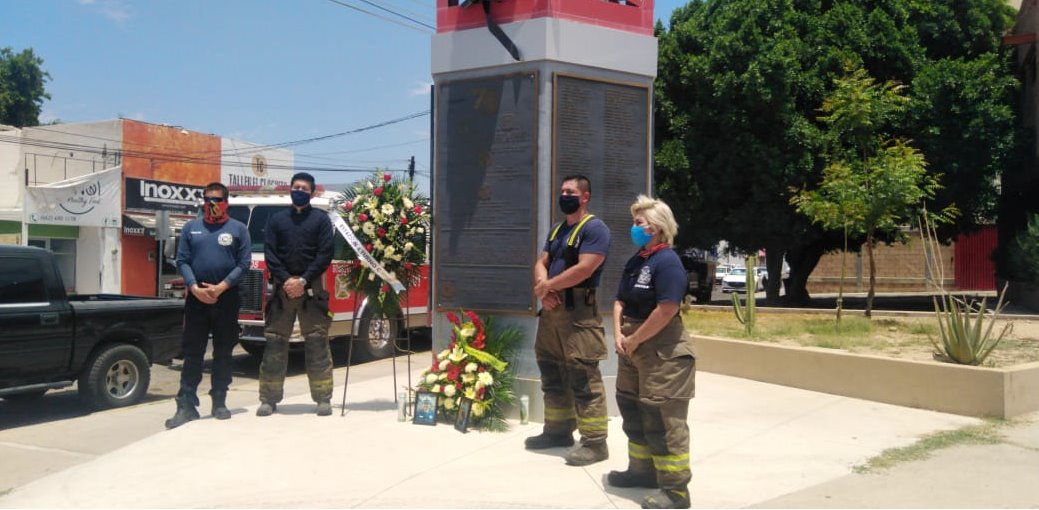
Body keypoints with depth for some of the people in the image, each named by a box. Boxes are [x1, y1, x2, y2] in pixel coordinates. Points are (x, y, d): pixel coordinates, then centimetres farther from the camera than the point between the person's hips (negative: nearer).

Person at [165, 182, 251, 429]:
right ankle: (186, 405, 2)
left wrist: (221, 287, -13)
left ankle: (219, 402, 14)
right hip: (196, 299, 1)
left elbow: (243, 264, -2)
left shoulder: (238, 229, 4)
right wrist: (195, 287, -11)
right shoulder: (191, 228, 10)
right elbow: (182, 261, 4)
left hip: (227, 299, -1)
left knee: (223, 352, 6)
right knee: (192, 353, 1)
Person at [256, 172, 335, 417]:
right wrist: (285, 280, -10)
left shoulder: (321, 219, 7)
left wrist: (304, 280, -12)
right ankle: (269, 398, 9)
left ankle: (323, 398, 2)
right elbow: (269, 252, 4)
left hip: (312, 288, -2)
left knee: (317, 343, -3)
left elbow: (325, 254, -1)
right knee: (274, 343, 2)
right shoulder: (277, 218, 13)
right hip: (282, 286, 2)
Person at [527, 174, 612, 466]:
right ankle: (558, 430, 28)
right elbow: (541, 262, 15)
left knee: (584, 378, -9)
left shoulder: (594, 228, -9)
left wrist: (547, 285, -10)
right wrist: (543, 289, -7)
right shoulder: (557, 230, 20)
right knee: (552, 374, 15)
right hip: (551, 309, 9)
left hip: (578, 311, -9)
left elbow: (583, 269, -19)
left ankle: (595, 442, -4)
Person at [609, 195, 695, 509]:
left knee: (662, 420, -7)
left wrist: (634, 340, -17)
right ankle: (642, 470, 33)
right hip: (633, 349, 10)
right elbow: (620, 300, 14)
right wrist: (618, 334, -2)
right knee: (633, 413, 18)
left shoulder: (667, 262, -16)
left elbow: (666, 310, -24)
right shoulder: (635, 262, 13)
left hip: (663, 351, -10)